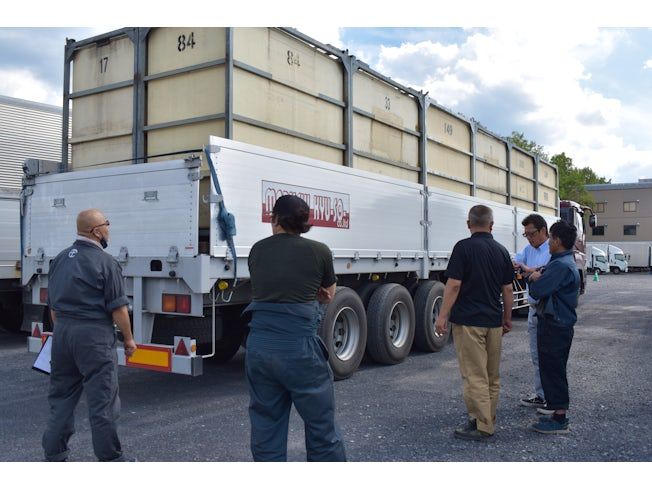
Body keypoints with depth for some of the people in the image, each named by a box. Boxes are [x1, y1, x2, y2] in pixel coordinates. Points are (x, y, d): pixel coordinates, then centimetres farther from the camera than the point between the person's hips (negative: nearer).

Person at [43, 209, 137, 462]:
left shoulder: (60, 260, 10)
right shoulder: (106, 262, -11)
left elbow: (52, 305, 16)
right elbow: (117, 308, -12)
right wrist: (128, 339, -2)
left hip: (62, 332, 7)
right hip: (94, 336, -7)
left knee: (61, 395, 16)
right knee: (102, 398, 1)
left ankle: (54, 454, 23)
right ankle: (110, 457, 10)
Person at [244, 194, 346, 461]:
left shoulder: (257, 250, 7)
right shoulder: (319, 251, -1)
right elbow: (328, 296, 15)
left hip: (259, 347, 4)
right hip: (299, 350, -3)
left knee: (265, 430, 13)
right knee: (322, 429, 10)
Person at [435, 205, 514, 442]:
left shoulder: (464, 247, -10)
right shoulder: (501, 251, 7)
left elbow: (454, 285, -15)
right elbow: (507, 290, 10)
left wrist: (442, 316, -10)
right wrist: (507, 318, 20)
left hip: (468, 320, -6)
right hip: (494, 321, 6)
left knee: (475, 375, -2)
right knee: (492, 375, 15)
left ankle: (481, 426, 0)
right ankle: (488, 420, 25)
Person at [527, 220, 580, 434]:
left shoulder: (561, 266, -21)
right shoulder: (566, 262, 14)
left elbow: (537, 291, -25)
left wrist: (534, 278, -5)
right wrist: (538, 277, -4)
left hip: (554, 326, -11)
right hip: (559, 323, 11)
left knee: (553, 370, -3)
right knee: (553, 369, 17)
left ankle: (559, 420, 4)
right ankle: (558, 414, 27)